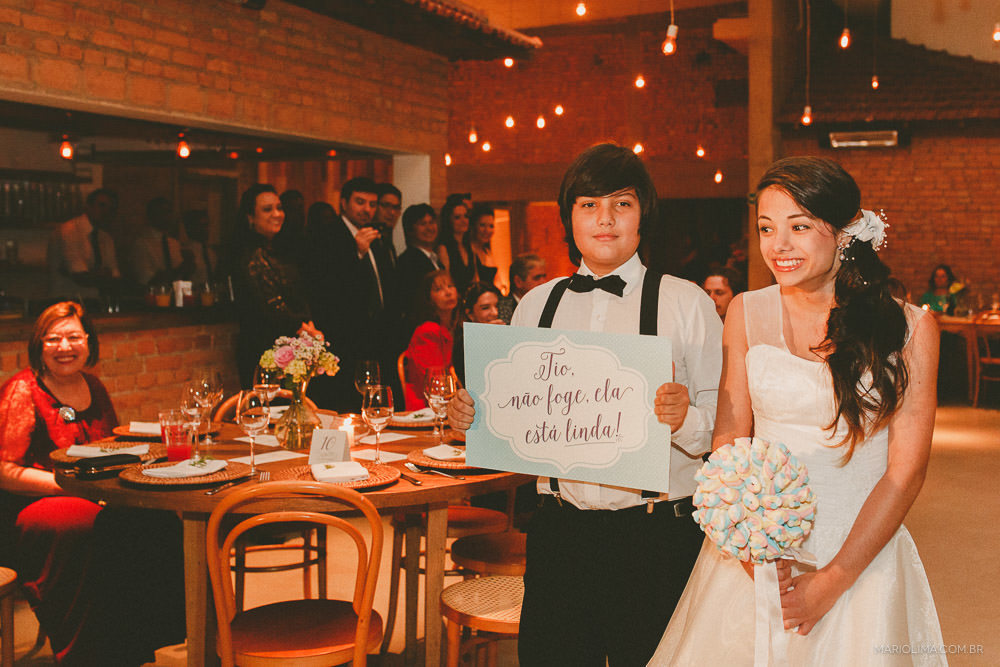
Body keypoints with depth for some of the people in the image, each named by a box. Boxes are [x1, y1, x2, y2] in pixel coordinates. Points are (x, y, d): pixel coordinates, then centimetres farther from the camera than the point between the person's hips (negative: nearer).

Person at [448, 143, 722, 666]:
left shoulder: (687, 303, -1)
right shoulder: (537, 304, 9)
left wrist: (685, 417, -24)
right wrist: (469, 414, -4)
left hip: (656, 540, -3)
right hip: (558, 535, 3)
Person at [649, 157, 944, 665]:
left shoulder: (909, 328, -6)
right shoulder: (747, 313, 0)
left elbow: (905, 473, -8)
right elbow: (729, 438, 1)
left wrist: (833, 580, -12)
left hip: (862, 551, -2)